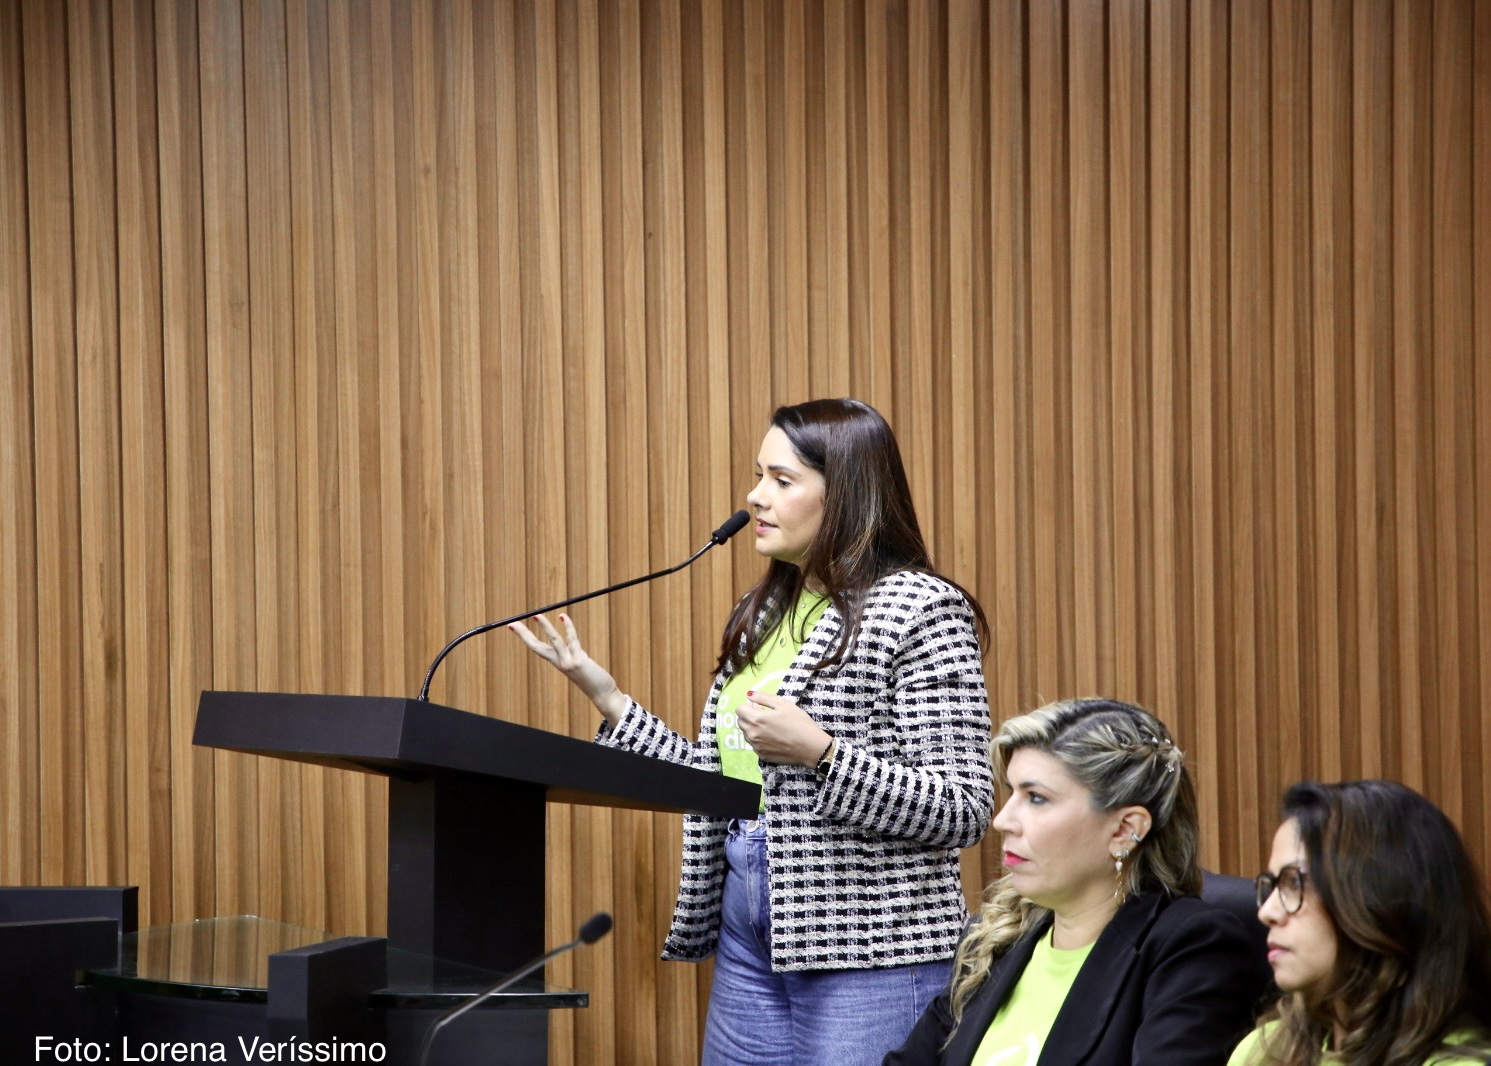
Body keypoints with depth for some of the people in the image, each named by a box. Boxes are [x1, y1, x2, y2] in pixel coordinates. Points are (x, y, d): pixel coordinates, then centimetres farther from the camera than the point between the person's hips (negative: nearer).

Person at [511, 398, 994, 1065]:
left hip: (868, 955, -7)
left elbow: (963, 810, -14)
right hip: (750, 942, 7)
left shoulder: (920, 610, -9)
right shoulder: (761, 616, 14)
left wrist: (817, 752, -24)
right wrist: (605, 696, 10)